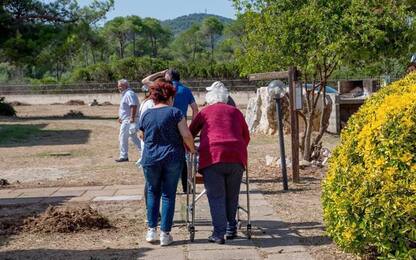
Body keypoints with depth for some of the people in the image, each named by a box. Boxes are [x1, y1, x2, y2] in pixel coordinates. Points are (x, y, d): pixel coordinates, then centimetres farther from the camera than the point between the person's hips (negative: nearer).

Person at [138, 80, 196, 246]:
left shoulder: (146, 115, 4)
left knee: (153, 192, 18)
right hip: (173, 158, -2)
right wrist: (192, 149, 5)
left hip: (150, 159, 2)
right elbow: (186, 135, -11)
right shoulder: (175, 112, -6)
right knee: (168, 195, 6)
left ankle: (152, 230, 15)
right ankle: (165, 234, 7)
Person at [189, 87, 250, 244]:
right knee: (232, 196, 15)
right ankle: (231, 229, 20)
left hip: (212, 156, -2)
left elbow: (189, 134, 19)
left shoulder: (205, 111, 17)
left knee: (216, 197, 0)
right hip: (236, 156, 3)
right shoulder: (235, 112, 23)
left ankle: (219, 233, -4)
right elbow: (246, 137, 28)